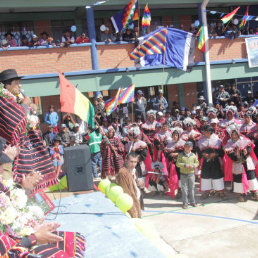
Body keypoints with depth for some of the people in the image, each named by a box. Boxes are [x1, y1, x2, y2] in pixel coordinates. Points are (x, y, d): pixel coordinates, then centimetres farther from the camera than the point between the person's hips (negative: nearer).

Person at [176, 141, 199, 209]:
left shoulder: (193, 155, 5)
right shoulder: (181, 155, -3)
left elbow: (197, 163, 9)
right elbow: (177, 163, -7)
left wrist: (193, 165, -12)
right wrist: (185, 165, -20)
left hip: (191, 174, 2)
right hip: (183, 174, -2)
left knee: (191, 188, 10)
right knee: (184, 189, 1)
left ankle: (192, 201, 23)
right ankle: (185, 203, 9)